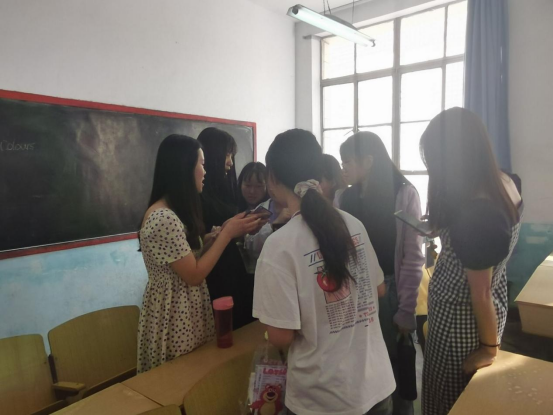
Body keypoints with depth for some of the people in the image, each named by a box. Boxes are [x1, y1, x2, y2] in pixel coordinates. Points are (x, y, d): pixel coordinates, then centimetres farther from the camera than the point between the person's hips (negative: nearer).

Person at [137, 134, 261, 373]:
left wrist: (223, 232, 1)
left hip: (185, 310, 9)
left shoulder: (175, 211, 6)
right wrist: (227, 233, -17)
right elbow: (194, 275, -21)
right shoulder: (163, 218, -25)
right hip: (173, 315, -9)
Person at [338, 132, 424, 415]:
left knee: (398, 362, 10)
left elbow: (413, 257, -10)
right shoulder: (348, 197, 4)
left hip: (390, 292, -3)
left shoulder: (404, 194, -9)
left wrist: (406, 310, -12)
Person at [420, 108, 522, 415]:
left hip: (461, 322, -8)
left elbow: (481, 294, -23)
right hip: (490, 310, 8)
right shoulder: (505, 183, -7)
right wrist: (443, 227, 4)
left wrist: (490, 348, -10)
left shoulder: (475, 215, -34)